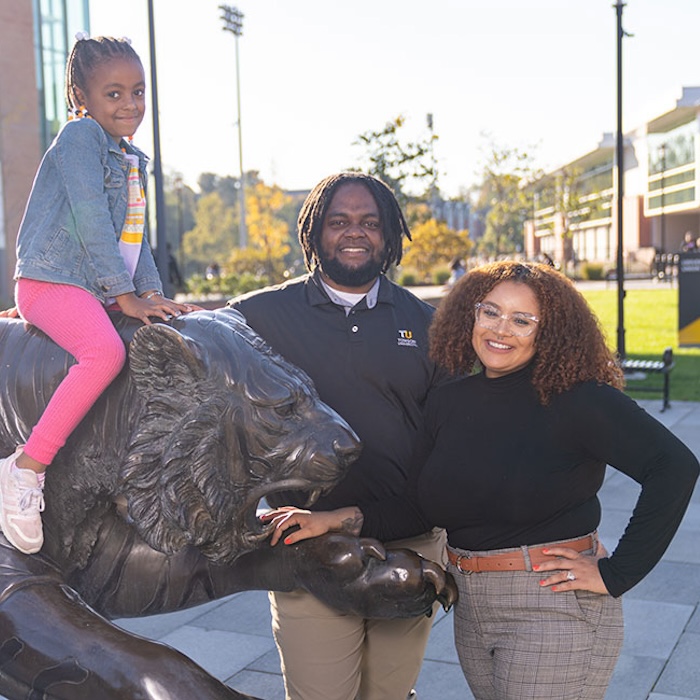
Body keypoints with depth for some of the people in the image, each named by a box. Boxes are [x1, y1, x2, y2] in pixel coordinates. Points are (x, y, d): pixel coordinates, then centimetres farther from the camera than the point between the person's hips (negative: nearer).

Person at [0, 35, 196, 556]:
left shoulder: (135, 160, 19)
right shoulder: (80, 136, -8)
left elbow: (137, 236, 20)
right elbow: (91, 221, -17)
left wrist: (152, 293, 5)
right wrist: (125, 296, -18)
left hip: (98, 292, 9)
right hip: (52, 281, -9)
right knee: (105, 351, -33)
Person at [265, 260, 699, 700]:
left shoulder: (576, 400, -15)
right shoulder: (448, 403, 3)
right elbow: (416, 509, 5)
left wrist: (615, 575, -20)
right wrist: (337, 520, -9)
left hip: (555, 608, -6)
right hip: (472, 610, 6)